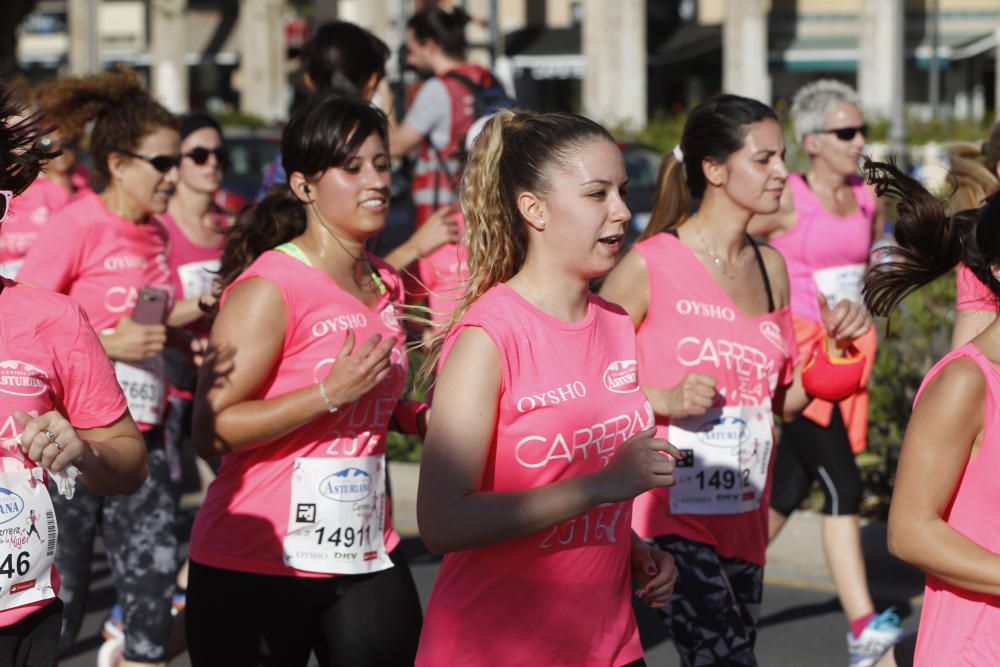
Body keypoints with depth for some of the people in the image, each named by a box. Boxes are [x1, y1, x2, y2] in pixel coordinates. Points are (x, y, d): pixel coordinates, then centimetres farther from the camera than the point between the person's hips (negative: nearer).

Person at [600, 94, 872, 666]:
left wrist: (836, 341, 2)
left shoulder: (770, 267, 10)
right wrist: (664, 399, -22)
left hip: (743, 514, 7)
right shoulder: (652, 264, -10)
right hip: (671, 512, -7)